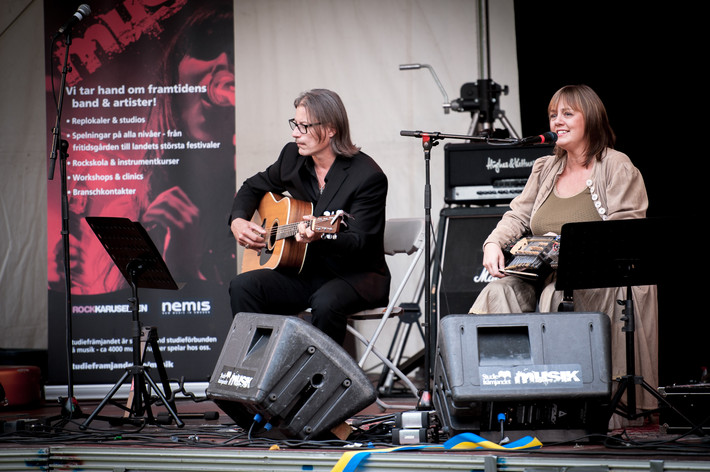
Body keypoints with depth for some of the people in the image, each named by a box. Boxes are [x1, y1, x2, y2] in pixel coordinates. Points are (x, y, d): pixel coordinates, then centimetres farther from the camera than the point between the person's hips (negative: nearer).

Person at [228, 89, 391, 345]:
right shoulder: (292, 156, 5)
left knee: (326, 302, -39)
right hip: (306, 272, 6)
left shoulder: (368, 176, -14)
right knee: (242, 286, -18)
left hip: (357, 275, -6)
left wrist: (319, 237, -39)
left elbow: (359, 242, -19)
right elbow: (253, 187, 23)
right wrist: (238, 220, 2)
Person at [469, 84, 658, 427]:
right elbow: (517, 215, 14)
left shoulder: (617, 167, 1)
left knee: (558, 295, -36)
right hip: (543, 275, 5)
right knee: (500, 292, -24)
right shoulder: (544, 169, 22)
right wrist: (494, 243, -8)